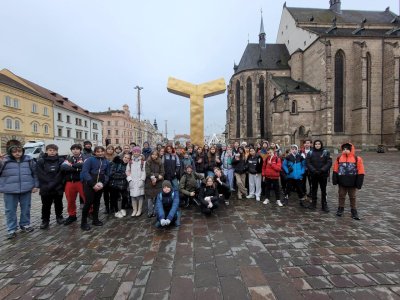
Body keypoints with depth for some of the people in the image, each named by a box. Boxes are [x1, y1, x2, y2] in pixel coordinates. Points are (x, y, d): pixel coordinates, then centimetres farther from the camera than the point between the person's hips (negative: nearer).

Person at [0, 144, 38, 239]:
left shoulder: (29, 160, 3)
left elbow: (35, 173, 8)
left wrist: (35, 185, 4)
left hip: (26, 189, 2)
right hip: (10, 190, -1)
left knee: (26, 209, 13)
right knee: (10, 210, 7)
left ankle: (25, 225, 30)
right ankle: (11, 229, 19)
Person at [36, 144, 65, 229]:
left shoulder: (61, 161, 0)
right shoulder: (41, 161, 0)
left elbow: (61, 174, -6)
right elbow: (41, 175, -6)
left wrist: (53, 184, -14)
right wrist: (49, 184, -14)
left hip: (58, 188, 1)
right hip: (45, 189, 0)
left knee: (58, 204, 15)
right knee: (46, 205, 8)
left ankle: (59, 217, 34)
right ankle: (45, 220, 23)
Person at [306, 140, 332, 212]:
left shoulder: (326, 152, -1)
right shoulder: (310, 152, 1)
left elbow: (329, 162, -7)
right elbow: (308, 163, -4)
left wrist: (322, 170, -18)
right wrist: (313, 170, -16)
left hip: (323, 174, -1)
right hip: (313, 174, 1)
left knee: (323, 190, 6)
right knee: (314, 189, 11)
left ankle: (324, 204, 16)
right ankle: (313, 203, 23)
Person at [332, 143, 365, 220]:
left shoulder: (357, 159, -8)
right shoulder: (339, 158, -1)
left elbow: (360, 172, -6)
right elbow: (335, 170, 4)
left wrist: (358, 183, -8)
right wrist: (335, 180, -1)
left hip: (352, 183, -2)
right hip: (342, 182, 2)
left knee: (352, 197, 11)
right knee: (341, 196, 13)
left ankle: (354, 211, 23)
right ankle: (340, 209, 26)